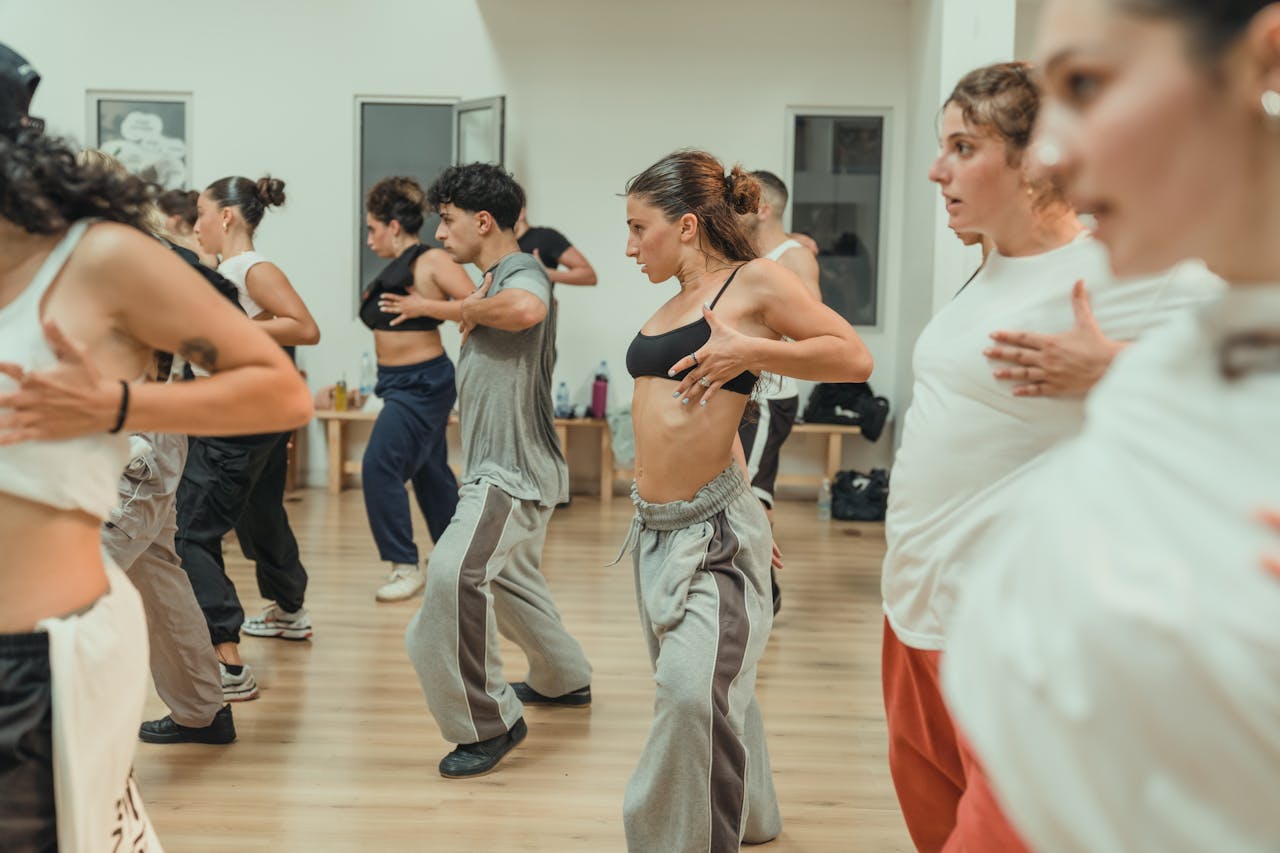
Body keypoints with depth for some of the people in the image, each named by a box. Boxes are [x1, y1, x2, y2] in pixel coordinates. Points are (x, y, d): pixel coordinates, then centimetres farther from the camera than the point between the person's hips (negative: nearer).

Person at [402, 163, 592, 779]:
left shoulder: (523, 272, -15)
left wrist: (455, 308, -21)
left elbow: (526, 310, -38)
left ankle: (489, 722, -16)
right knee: (509, 576, 25)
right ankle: (563, 679, 46)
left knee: (456, 572, -28)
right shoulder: (491, 282, 16)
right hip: (496, 468, 11)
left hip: (517, 471, -11)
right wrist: (462, 314, 4)